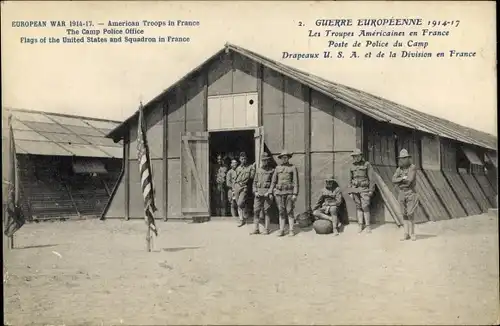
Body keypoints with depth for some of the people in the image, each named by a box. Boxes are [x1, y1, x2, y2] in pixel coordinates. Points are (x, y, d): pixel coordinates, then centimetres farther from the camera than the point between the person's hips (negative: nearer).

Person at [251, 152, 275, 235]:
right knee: (256, 210, -2)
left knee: (266, 211, -2)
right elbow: (255, 182, 15)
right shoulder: (258, 170, 14)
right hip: (258, 193, 4)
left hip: (267, 193, -4)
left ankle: (266, 229, 3)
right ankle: (256, 229, 2)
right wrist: (255, 191, 1)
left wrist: (269, 193, -13)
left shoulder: (272, 170, 2)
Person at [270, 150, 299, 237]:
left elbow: (296, 182, -3)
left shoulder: (293, 168, 2)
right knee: (281, 212, 4)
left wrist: (295, 194, -11)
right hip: (279, 192, 3)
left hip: (289, 192, -3)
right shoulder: (277, 168, 10)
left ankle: (291, 230, 2)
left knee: (289, 211, -3)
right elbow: (273, 181, 11)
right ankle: (281, 230, 7)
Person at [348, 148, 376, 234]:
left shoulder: (367, 165, -2)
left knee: (365, 207, -10)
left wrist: (371, 190, -7)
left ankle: (367, 226, -5)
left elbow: (371, 178, -3)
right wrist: (350, 192, 10)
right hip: (355, 189, 4)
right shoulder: (352, 167, 10)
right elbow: (350, 180, 14)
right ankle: (360, 225, 8)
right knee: (358, 207, 4)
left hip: (364, 189, -4)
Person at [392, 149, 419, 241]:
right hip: (401, 194, 5)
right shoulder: (399, 169, 8)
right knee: (404, 215, 6)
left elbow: (409, 180, -21)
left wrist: (399, 182, -8)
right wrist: (403, 178, -21)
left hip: (411, 193, -5)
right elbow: (394, 180, -6)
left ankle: (412, 233, 4)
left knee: (410, 214, -8)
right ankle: (406, 234, 11)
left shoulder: (413, 167, -9)